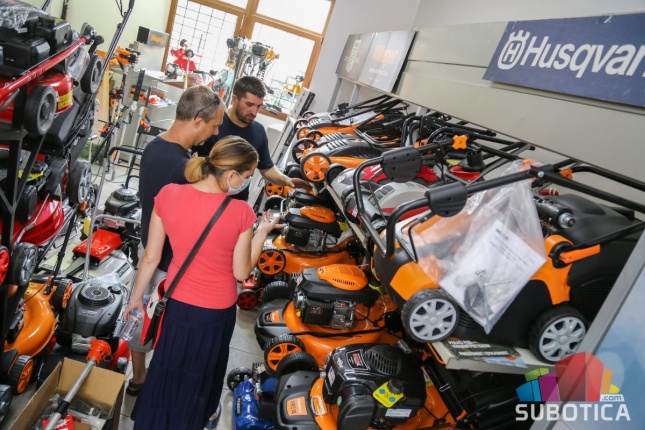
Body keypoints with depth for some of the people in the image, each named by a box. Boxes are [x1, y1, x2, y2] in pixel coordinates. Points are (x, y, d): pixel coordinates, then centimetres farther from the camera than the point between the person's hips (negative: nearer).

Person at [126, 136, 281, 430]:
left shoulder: (168, 195, -19)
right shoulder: (240, 213, -26)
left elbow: (151, 257, -9)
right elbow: (241, 272, -15)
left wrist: (136, 296, 6)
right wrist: (262, 232, -4)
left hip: (178, 303, 2)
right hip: (217, 310, -1)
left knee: (169, 368, 27)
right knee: (203, 369, 28)